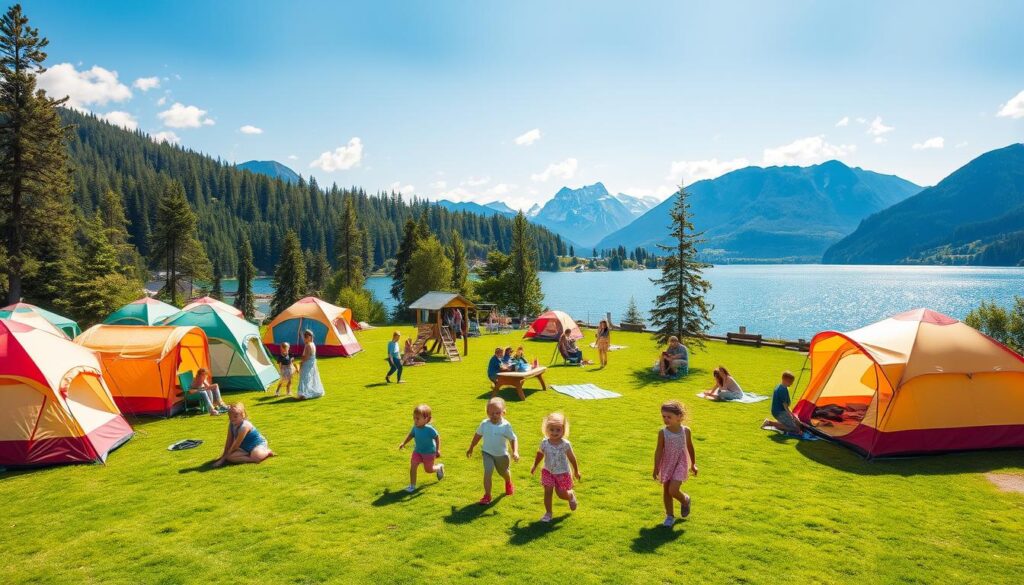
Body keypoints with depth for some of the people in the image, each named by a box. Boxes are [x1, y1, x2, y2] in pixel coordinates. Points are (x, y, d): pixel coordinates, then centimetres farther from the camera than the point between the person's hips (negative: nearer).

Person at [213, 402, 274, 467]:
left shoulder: (244, 426, -25)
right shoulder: (231, 425, -2)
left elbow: (236, 444, -22)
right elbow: (229, 442, 6)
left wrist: (224, 458, -18)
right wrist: (225, 454, 5)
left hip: (258, 444, -8)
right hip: (245, 448, 8)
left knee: (256, 456, -40)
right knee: (230, 457, -18)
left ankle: (267, 452, -9)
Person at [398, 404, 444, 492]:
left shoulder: (429, 429, -28)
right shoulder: (415, 427, -12)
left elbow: (437, 437, -16)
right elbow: (411, 435, 8)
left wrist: (438, 450, -15)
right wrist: (404, 443, 1)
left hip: (429, 452, -4)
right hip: (417, 451, 4)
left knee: (428, 470, 10)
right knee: (413, 466, -9)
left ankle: (439, 467, 41)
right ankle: (412, 485, 4)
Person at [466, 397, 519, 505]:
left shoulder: (506, 425, -20)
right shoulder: (484, 424, -13)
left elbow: (513, 439, -15)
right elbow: (478, 436, 4)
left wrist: (515, 452, -28)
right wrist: (471, 448, 13)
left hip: (501, 454, 0)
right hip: (487, 453, 0)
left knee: (503, 472, 21)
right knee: (487, 472, -17)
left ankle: (508, 483, 55)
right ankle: (487, 495, -5)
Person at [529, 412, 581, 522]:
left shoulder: (565, 444, -21)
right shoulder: (544, 443, -15)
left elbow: (571, 458, -7)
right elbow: (540, 454, 5)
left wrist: (576, 471, 3)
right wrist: (535, 466, 16)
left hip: (562, 473, -2)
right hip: (548, 472, 2)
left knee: (562, 494, 8)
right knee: (547, 492, -4)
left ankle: (571, 495, 43)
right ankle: (548, 513, 13)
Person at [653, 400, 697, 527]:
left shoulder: (686, 431, -8)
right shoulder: (663, 433, -11)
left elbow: (690, 448, 6)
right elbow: (658, 451, -7)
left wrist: (693, 464, 13)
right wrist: (656, 468, -6)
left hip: (681, 464, -1)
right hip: (667, 464, 1)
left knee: (673, 490, -13)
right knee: (666, 491, 9)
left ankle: (685, 500, 20)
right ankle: (669, 516, 26)